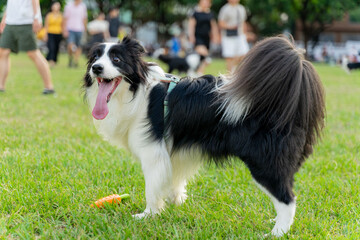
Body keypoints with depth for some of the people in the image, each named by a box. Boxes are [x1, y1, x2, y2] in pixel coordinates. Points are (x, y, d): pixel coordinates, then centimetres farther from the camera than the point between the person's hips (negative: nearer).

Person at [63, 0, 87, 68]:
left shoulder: (83, 6, 7)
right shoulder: (68, 6, 1)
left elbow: (85, 19, 16)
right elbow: (65, 19, 3)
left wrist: (85, 29, 15)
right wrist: (64, 30, -3)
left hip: (79, 30, 2)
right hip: (70, 30, -2)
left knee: (78, 47, 3)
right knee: (70, 45, -16)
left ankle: (76, 62, 14)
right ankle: (70, 58, 9)